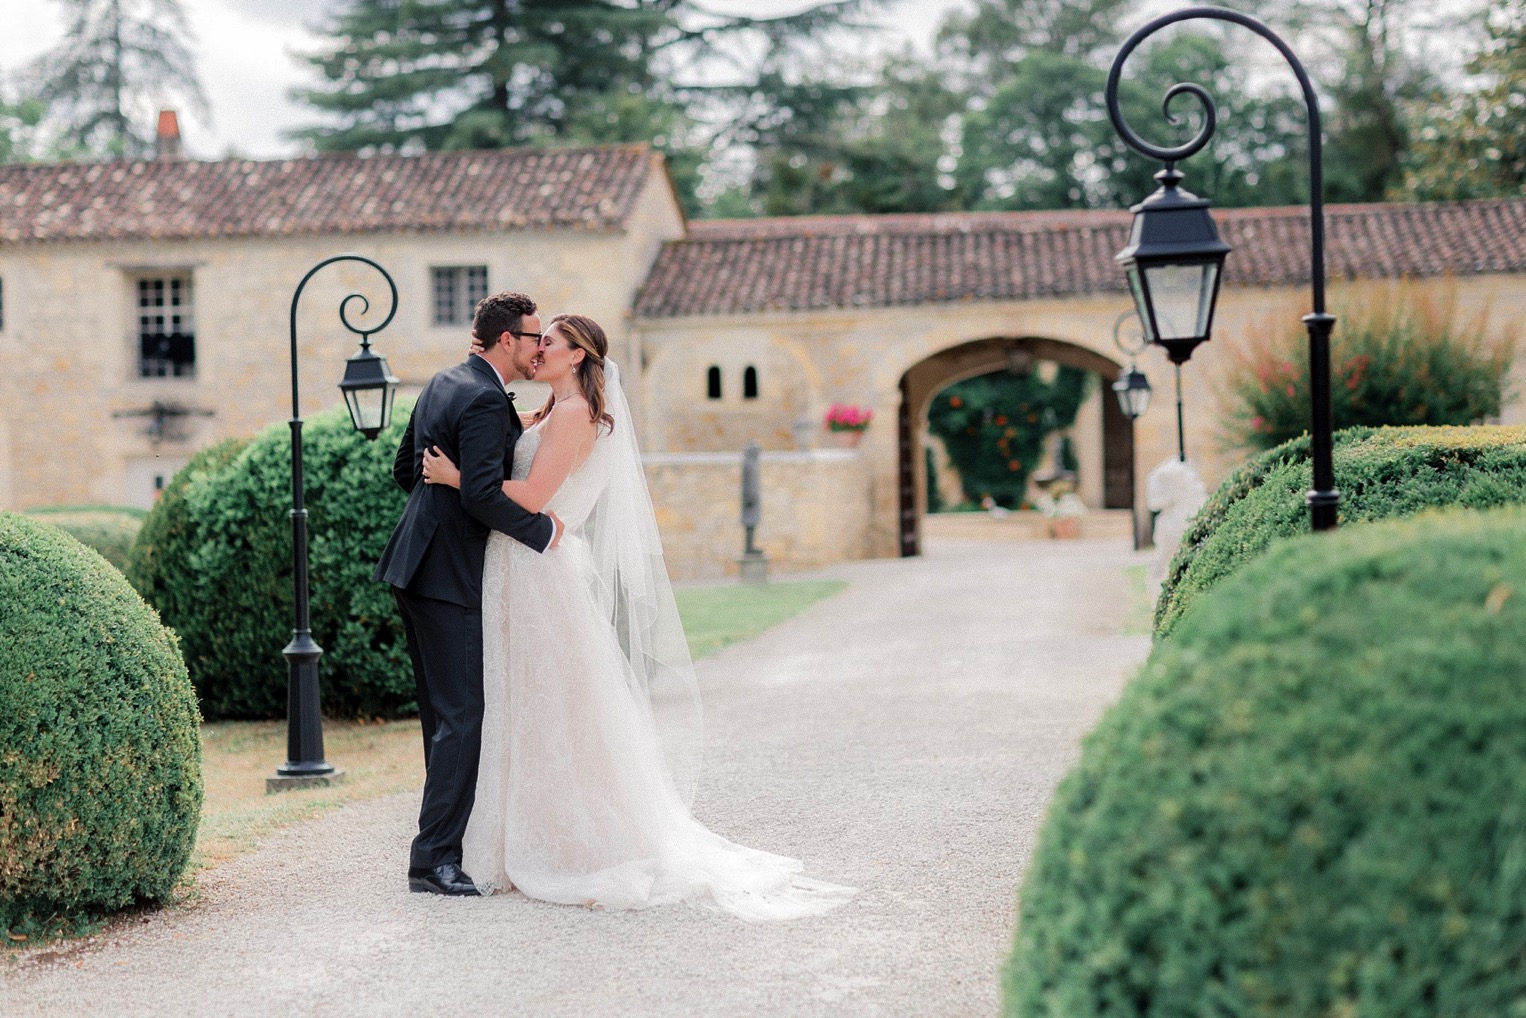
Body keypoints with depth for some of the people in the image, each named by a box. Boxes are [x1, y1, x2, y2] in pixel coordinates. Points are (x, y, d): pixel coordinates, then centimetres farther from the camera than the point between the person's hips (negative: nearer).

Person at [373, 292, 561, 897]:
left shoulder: (443, 384, 14)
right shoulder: (486, 401, -17)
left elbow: (404, 469, 21)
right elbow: (483, 493, -26)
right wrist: (544, 529, -14)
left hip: (418, 565, 11)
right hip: (448, 575, -11)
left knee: (444, 713, 16)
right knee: (462, 717, -8)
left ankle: (448, 839, 24)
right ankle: (434, 858, -6)